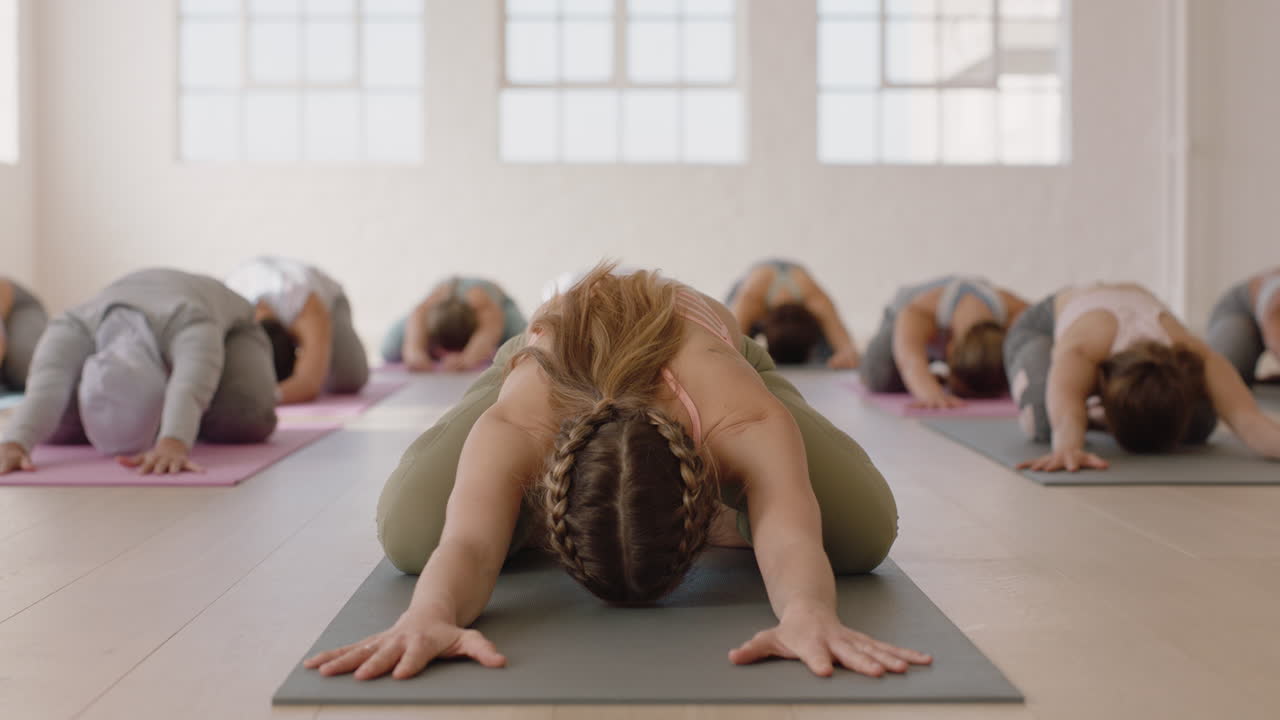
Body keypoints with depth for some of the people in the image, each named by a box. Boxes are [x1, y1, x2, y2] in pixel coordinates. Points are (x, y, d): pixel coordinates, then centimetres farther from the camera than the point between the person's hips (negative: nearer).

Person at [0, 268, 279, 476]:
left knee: (242, 418, -30)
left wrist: (173, 444, -81)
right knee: (58, 427, -16)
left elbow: (189, 389, -63)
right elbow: (47, 387, -53)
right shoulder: (76, 330, -38)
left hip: (225, 331, -2)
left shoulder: (191, 326, -46)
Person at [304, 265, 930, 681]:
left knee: (863, 532, -22)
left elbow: (792, 538, -61)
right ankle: (532, 509, 16)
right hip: (547, 370, 0)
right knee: (408, 530, -25)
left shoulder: (749, 422, -48)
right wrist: (427, 616, -83)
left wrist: (808, 614, -84)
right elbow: (466, 542, -60)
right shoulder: (511, 427, -47)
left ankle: (721, 513, 17)